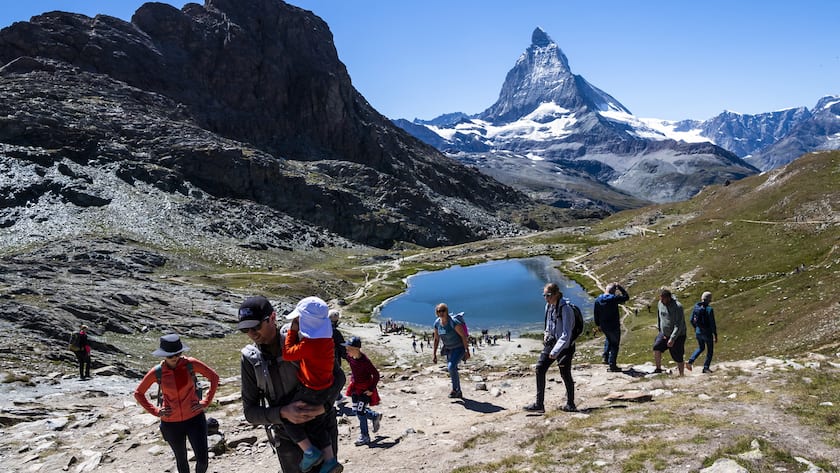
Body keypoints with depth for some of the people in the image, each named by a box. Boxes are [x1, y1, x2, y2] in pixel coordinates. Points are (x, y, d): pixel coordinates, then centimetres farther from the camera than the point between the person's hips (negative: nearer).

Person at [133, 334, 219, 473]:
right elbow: (138, 393, 4)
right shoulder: (157, 372, -11)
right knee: (181, 459, 17)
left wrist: (206, 402, -6)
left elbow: (214, 377, -2)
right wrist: (155, 411, -3)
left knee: (203, 460, -2)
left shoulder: (190, 364, -13)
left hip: (195, 418, -1)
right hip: (171, 423, 1)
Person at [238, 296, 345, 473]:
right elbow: (250, 411, -4)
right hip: (288, 440, 1)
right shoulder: (250, 360, -6)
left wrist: (325, 405, -23)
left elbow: (338, 375, -6)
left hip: (323, 428, -1)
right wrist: (283, 413, -22)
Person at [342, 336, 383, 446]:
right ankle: (375, 416, 38)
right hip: (355, 388, 7)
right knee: (356, 410, 14)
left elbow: (376, 375, -20)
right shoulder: (350, 358, -7)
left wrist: (371, 389, -18)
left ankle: (364, 437, 13)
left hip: (365, 390, -7)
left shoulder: (365, 361, -28)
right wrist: (352, 379, 12)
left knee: (360, 413, -3)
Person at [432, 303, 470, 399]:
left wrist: (467, 351, -20)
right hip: (449, 349, 7)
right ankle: (458, 393, 29)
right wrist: (434, 354, 3)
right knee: (452, 369, 13)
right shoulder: (437, 323, -5)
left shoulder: (454, 322, -24)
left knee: (451, 366, -24)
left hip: (459, 348, -7)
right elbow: (436, 340, 6)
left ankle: (455, 389, -5)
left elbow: (463, 336, -20)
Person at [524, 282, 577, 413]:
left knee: (565, 375, 5)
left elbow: (566, 335, -24)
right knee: (540, 369, 1)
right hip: (550, 343, 8)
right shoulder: (549, 306, 5)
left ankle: (570, 405, 24)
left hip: (563, 346, -8)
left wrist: (555, 351, -26)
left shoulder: (565, 309, -20)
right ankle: (539, 404, 5)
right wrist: (546, 333, 4)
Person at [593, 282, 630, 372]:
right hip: (614, 326, -5)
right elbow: (626, 297, -6)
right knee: (615, 344, 8)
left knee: (608, 339, 31)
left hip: (603, 326, 5)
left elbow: (596, 313, 6)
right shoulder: (614, 298, -19)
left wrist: (598, 324, 17)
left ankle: (606, 358, 24)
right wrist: (620, 287, -1)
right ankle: (612, 365, 9)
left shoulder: (598, 300, -2)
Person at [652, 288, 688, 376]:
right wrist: (659, 328, 15)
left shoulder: (677, 307, -22)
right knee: (656, 347, -16)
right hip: (664, 333, 5)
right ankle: (658, 369, -3)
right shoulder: (660, 303, -2)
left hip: (677, 336, -5)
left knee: (678, 358, 2)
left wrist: (672, 338, -29)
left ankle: (682, 374, 22)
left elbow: (678, 325, -24)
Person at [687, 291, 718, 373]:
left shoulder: (696, 306, -4)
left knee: (701, 348, 26)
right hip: (707, 333, -5)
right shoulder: (709, 309, -20)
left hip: (698, 332, 5)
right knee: (710, 351, 17)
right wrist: (715, 336, -8)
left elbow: (692, 320, 4)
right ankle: (706, 368, 22)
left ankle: (690, 361, 10)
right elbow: (712, 324, -18)